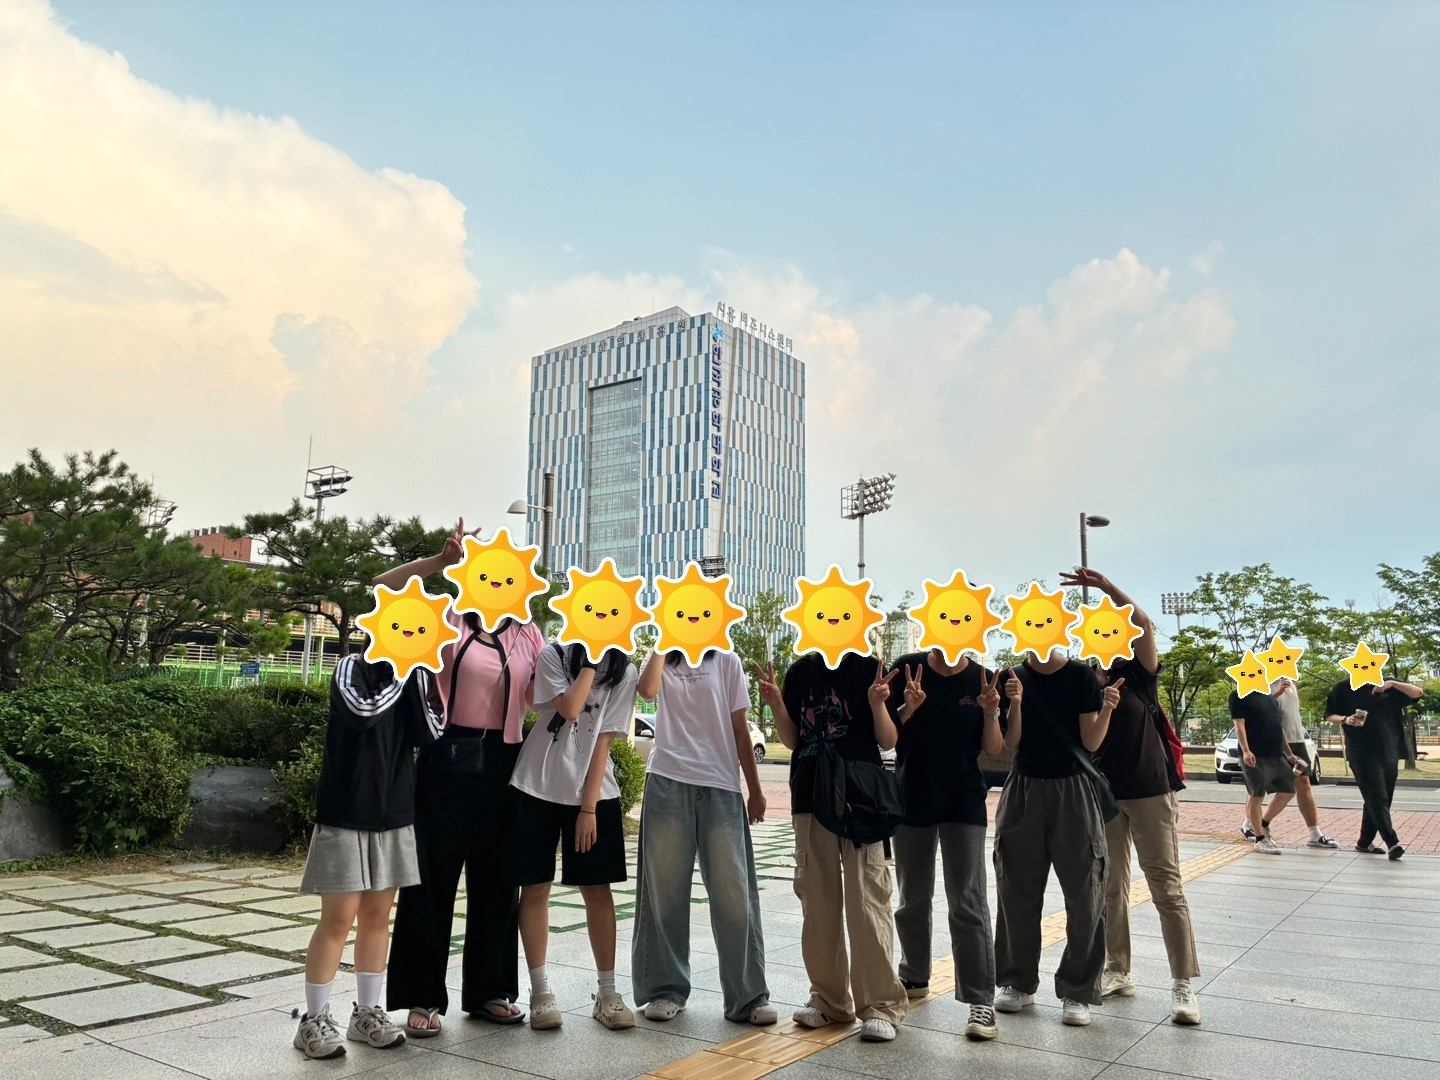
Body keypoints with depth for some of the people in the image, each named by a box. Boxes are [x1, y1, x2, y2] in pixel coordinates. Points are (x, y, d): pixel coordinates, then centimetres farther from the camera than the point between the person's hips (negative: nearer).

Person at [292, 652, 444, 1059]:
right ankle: (314, 1019, 11)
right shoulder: (353, 667, -9)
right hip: (346, 815, -5)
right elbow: (363, 711, -28)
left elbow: (429, 734, -3)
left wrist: (421, 675, -8)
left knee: (377, 916, 11)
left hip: (393, 815, 5)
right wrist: (400, 677, -16)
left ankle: (366, 1012, 22)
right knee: (339, 918, -1)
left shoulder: (411, 676, 6)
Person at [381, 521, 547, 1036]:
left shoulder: (528, 635, 9)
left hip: (502, 762, 4)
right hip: (448, 759, -3)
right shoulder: (447, 622, 1)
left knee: (496, 881, 11)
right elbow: (382, 590, -10)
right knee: (433, 878, 3)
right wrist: (440, 560, -17)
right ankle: (423, 997, 15)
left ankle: (489, 990, 26)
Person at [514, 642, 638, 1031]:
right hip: (537, 787, -1)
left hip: (593, 793, 1)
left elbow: (603, 740, -6)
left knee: (598, 890, 2)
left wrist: (589, 806, -10)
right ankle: (540, 991, 14)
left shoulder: (624, 672, -2)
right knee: (535, 886, 2)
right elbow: (569, 709, -20)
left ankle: (607, 992, 12)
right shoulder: (553, 656, -4)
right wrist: (589, 664, -15)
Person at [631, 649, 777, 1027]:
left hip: (720, 785, -1)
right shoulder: (661, 664, 11)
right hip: (668, 782, 1)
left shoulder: (726, 661, 9)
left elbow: (740, 729, 8)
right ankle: (666, 988, 18)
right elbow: (647, 690, -13)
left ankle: (748, 994, 7)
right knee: (664, 891, 6)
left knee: (734, 893, -2)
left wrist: (755, 790, 5)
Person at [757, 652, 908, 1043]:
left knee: (868, 900, -6)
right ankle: (829, 998, 22)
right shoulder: (801, 671, 8)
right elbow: (792, 740, 10)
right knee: (818, 901, 10)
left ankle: (881, 1003, 3)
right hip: (810, 798, 4)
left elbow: (889, 741, -2)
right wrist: (776, 704, -7)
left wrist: (878, 704, -20)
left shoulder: (870, 669, -1)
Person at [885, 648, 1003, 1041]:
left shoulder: (982, 679, -5)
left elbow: (994, 750, -3)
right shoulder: (907, 668, -5)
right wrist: (907, 709, -22)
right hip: (912, 798, 2)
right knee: (912, 899, 16)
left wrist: (990, 712, -21)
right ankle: (914, 978, 35)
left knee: (967, 904, -5)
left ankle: (981, 1001, 2)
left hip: (964, 802, -2)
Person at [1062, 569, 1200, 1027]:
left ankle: (1183, 984, 1)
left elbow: (1144, 624, -18)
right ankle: (1118, 971, 21)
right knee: (1111, 885, 10)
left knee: (1167, 887, -3)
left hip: (1150, 791, -3)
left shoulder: (1141, 675, -2)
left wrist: (1106, 586, -24)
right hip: (1104, 792, 3)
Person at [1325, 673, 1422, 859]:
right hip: (1362, 755, -4)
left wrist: (1392, 683, -14)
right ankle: (1392, 843, -15)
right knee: (1377, 799, -12)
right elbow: (1330, 716, 6)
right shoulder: (1343, 689, 0)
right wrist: (1345, 719, -15)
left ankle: (1364, 842, 19)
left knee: (1381, 800, 9)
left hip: (1389, 753, 4)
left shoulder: (1388, 686, 8)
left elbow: (1417, 692, 0)